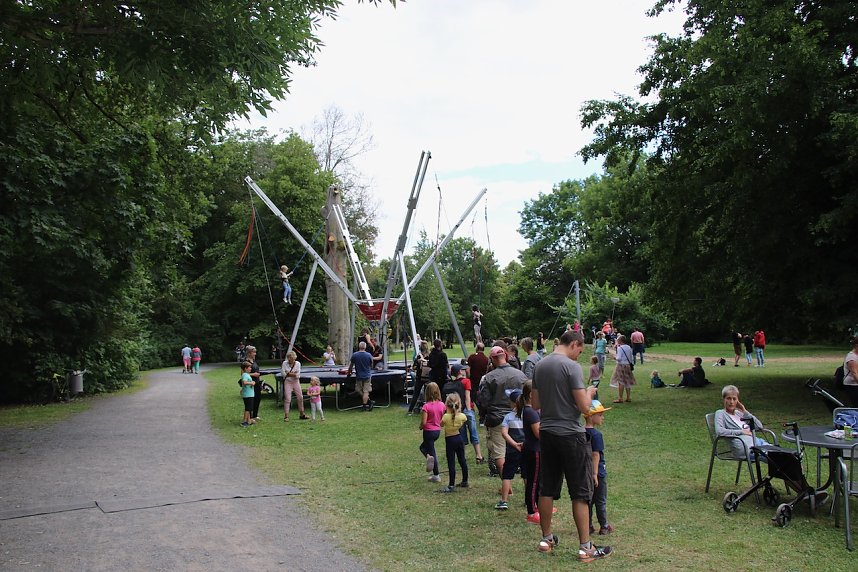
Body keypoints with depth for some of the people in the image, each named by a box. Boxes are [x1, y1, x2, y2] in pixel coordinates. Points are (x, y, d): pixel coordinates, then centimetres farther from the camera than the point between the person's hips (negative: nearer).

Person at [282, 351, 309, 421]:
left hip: (296, 382, 2)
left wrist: (288, 373, -16)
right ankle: (286, 416, -2)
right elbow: (283, 373, -13)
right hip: (287, 382, -2)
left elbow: (298, 375, -12)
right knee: (287, 399, -8)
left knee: (300, 397, 6)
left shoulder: (298, 363, -4)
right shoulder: (284, 363, -4)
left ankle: (302, 414, 20)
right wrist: (293, 374, -14)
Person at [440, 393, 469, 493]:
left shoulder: (446, 417, -21)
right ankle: (465, 482, 29)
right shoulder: (462, 416, -9)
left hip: (450, 440, -5)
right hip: (459, 438, 5)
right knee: (462, 460, 16)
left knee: (451, 463, -2)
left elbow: (441, 425, -3)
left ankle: (451, 485, 0)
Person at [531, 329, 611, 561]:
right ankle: (585, 547, 6)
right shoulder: (571, 366, -14)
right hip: (570, 434, -7)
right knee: (581, 492, 2)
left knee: (547, 489, 14)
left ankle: (546, 539, 24)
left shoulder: (539, 366, 8)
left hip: (546, 433, 7)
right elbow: (584, 406, -16)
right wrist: (589, 392, 3)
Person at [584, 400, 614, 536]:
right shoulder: (596, 434, -19)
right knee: (601, 501, 7)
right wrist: (595, 474, -20)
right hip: (598, 471, -7)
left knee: (588, 500, 13)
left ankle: (588, 526, 17)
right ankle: (604, 526, 17)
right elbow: (596, 455, -21)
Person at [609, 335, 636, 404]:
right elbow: (632, 357, 11)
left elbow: (619, 358, -19)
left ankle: (620, 398, -4)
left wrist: (616, 357, 2)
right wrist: (632, 364, 20)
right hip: (628, 366, 7)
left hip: (621, 365, -7)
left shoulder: (620, 348, -14)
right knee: (627, 382, 12)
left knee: (621, 382, -4)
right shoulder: (629, 348, 7)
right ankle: (628, 397, 16)